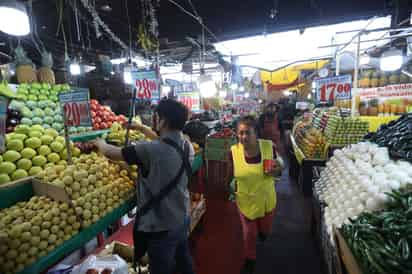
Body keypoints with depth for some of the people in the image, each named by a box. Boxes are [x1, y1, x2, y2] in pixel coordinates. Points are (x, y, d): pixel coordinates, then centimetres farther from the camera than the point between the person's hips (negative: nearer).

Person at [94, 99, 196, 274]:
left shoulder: (150, 150, -28)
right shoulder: (187, 146, -7)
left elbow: (111, 153, -16)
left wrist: (99, 142, 6)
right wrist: (142, 128, 18)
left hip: (161, 227, -7)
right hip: (183, 219, 7)